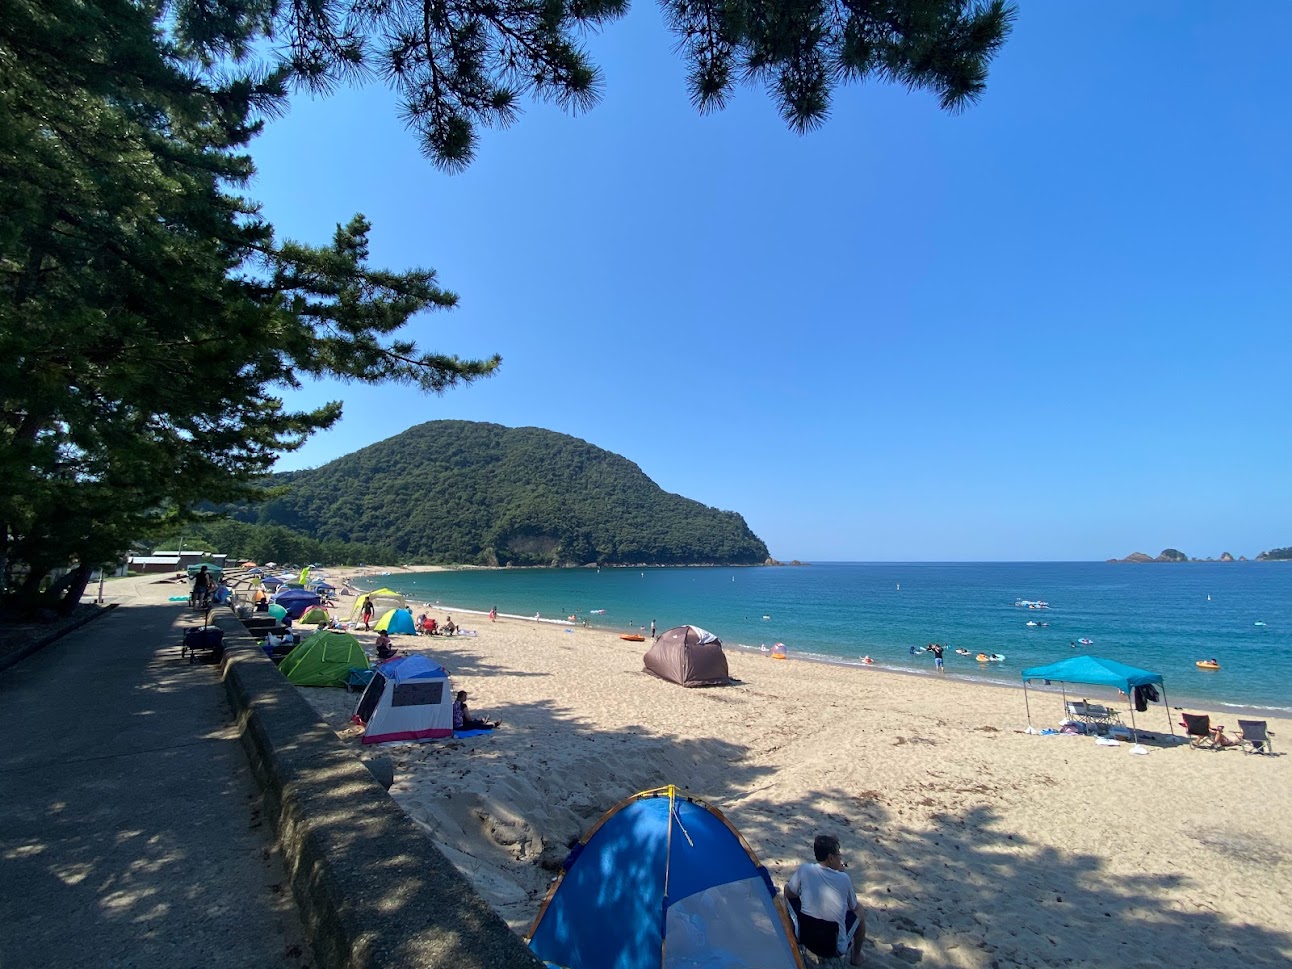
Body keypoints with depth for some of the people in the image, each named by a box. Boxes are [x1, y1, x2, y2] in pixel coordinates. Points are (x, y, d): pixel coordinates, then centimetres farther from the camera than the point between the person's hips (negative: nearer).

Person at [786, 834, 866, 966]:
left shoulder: (804, 869, -7)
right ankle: (856, 956, 36)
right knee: (859, 910, 22)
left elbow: (788, 894, 8)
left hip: (805, 939, 1)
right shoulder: (844, 879, -8)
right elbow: (853, 907, 11)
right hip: (836, 947, -1)